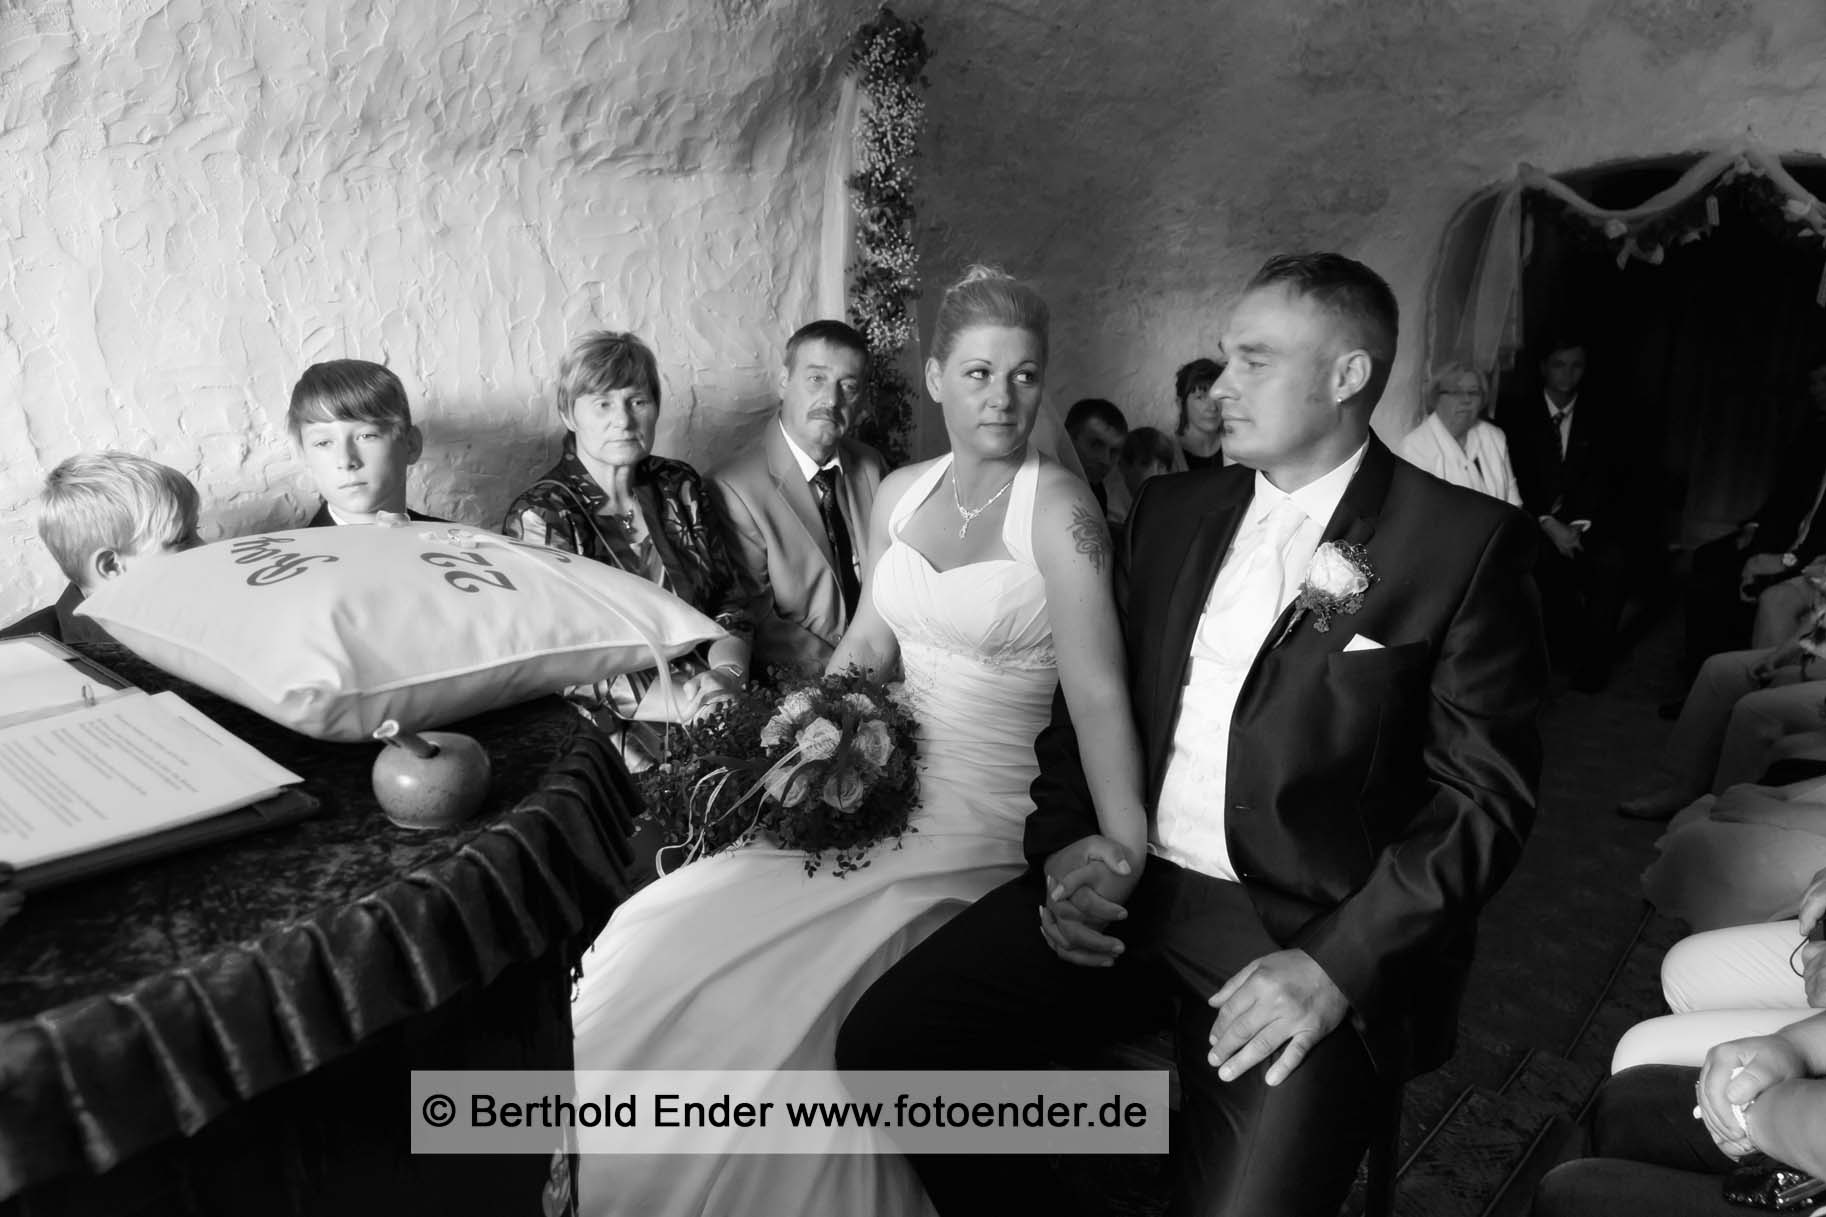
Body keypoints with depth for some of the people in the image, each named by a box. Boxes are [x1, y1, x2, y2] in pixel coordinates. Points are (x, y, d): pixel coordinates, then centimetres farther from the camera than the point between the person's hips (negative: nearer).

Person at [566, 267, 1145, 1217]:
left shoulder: (1056, 506, -12)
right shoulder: (900, 494, 7)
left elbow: (1098, 694, -17)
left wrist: (1126, 863, -22)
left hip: (976, 827, -6)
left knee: (771, 1011, -17)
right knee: (653, 951, -2)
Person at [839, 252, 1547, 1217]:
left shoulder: (1464, 540, -3)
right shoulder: (1173, 510, 12)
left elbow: (1485, 791, -6)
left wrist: (1338, 963, -15)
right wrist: (1063, 838, -3)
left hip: (1307, 926, -3)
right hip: (1120, 885, 4)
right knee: (881, 1043, -9)